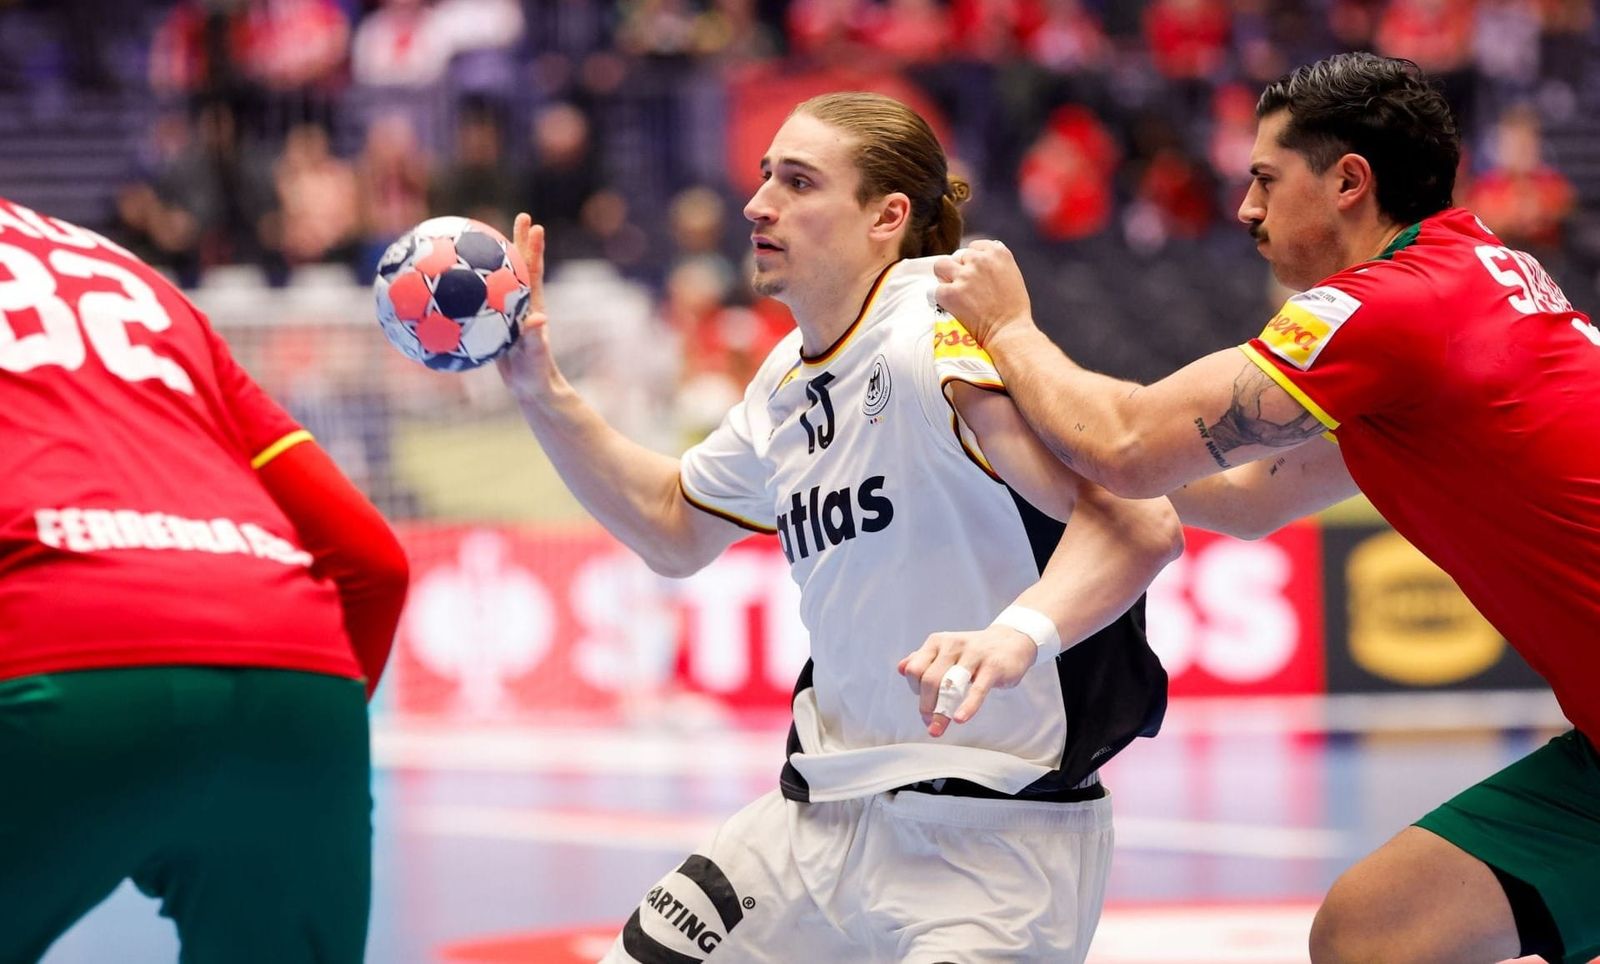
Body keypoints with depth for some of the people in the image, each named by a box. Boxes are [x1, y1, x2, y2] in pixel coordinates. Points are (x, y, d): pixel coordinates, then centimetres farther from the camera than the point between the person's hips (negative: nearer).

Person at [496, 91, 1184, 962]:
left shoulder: (938, 337, -17)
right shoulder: (786, 383, 10)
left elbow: (1139, 523, -27)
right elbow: (674, 530, 27)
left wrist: (1016, 636, -45)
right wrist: (542, 394, 15)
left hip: (992, 836, -8)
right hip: (823, 817, 8)